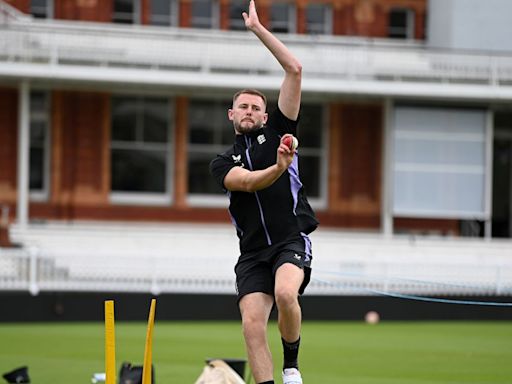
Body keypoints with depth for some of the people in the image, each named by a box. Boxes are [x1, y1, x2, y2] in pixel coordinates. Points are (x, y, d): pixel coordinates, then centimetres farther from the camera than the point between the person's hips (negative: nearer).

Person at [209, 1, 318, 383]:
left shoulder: (277, 133, 10)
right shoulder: (223, 163, 14)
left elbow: (295, 70, 4)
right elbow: (246, 181, -10)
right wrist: (277, 169, -31)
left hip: (291, 240, -3)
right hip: (252, 252, 3)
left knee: (285, 293, -31)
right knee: (252, 323, -13)